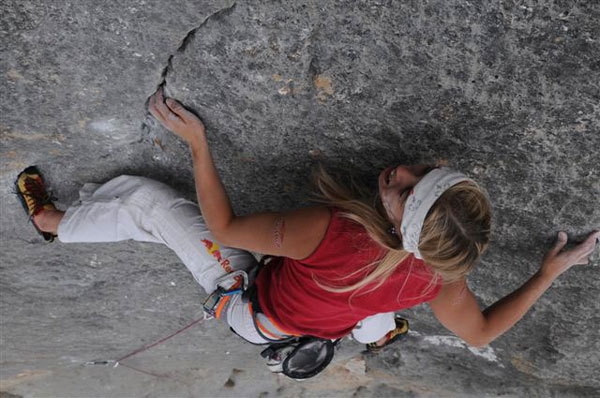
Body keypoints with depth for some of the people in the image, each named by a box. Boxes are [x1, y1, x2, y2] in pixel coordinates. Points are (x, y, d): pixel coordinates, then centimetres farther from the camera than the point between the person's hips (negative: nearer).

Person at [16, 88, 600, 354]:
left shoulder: (328, 232, -44)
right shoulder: (438, 276, -28)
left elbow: (224, 227, -30)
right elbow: (481, 332, -9)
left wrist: (197, 141, -25)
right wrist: (550, 270, -6)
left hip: (247, 305, -5)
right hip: (308, 320, 5)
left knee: (143, 197, 1)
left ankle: (50, 219, 32)